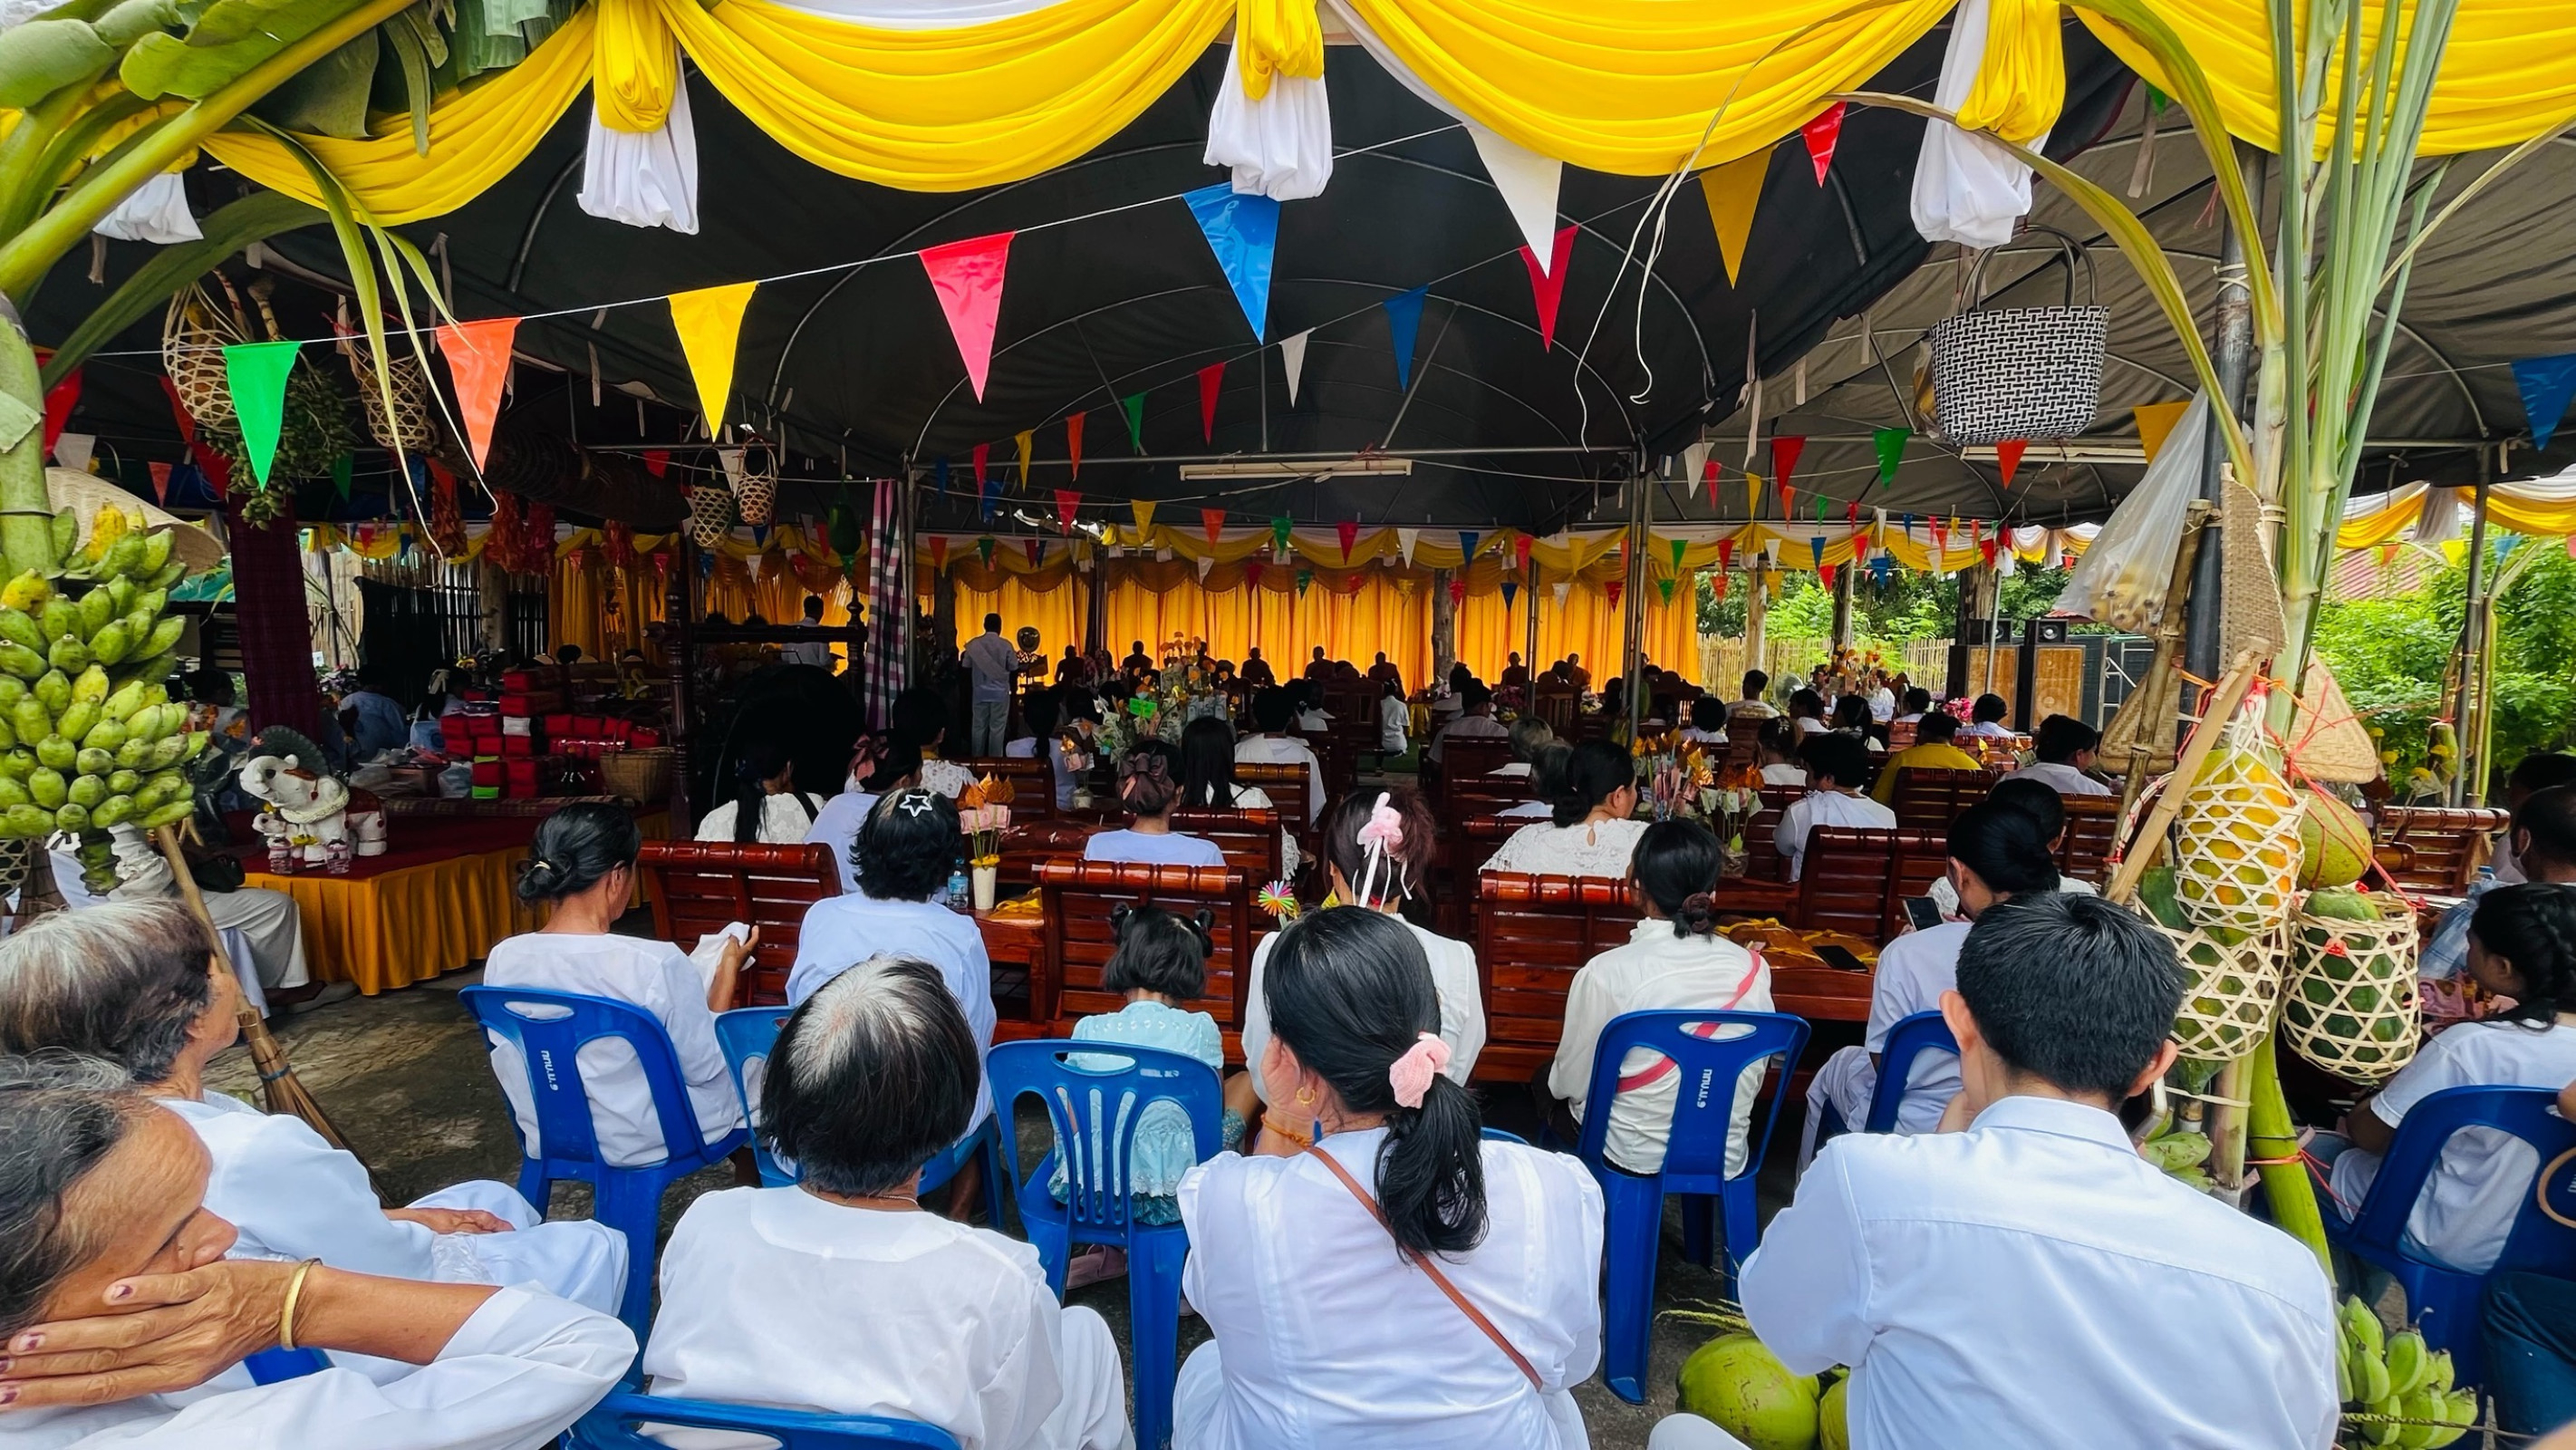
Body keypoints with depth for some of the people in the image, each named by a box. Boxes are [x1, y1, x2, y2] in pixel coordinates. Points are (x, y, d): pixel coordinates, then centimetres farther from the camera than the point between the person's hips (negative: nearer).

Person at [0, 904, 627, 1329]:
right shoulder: (253, 1149, -38)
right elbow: (398, 1270, -23)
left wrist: (394, 1219, 4)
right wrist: (422, 1232, -1)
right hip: (346, 1352, -8)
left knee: (496, 1199, 23)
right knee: (597, 1245, 6)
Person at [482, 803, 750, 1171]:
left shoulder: (502, 960, -12)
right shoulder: (656, 965, -30)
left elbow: (510, 1065, 5)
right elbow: (706, 1068, -16)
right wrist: (728, 971, -5)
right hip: (650, 1143, -6)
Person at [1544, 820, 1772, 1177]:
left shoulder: (1608, 972, -24)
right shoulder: (1751, 968, -12)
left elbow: (1570, 1082, -12)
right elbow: (1756, 1074, 1)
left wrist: (1558, 1082, 11)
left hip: (1633, 1157, -4)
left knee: (1545, 1078, 25)